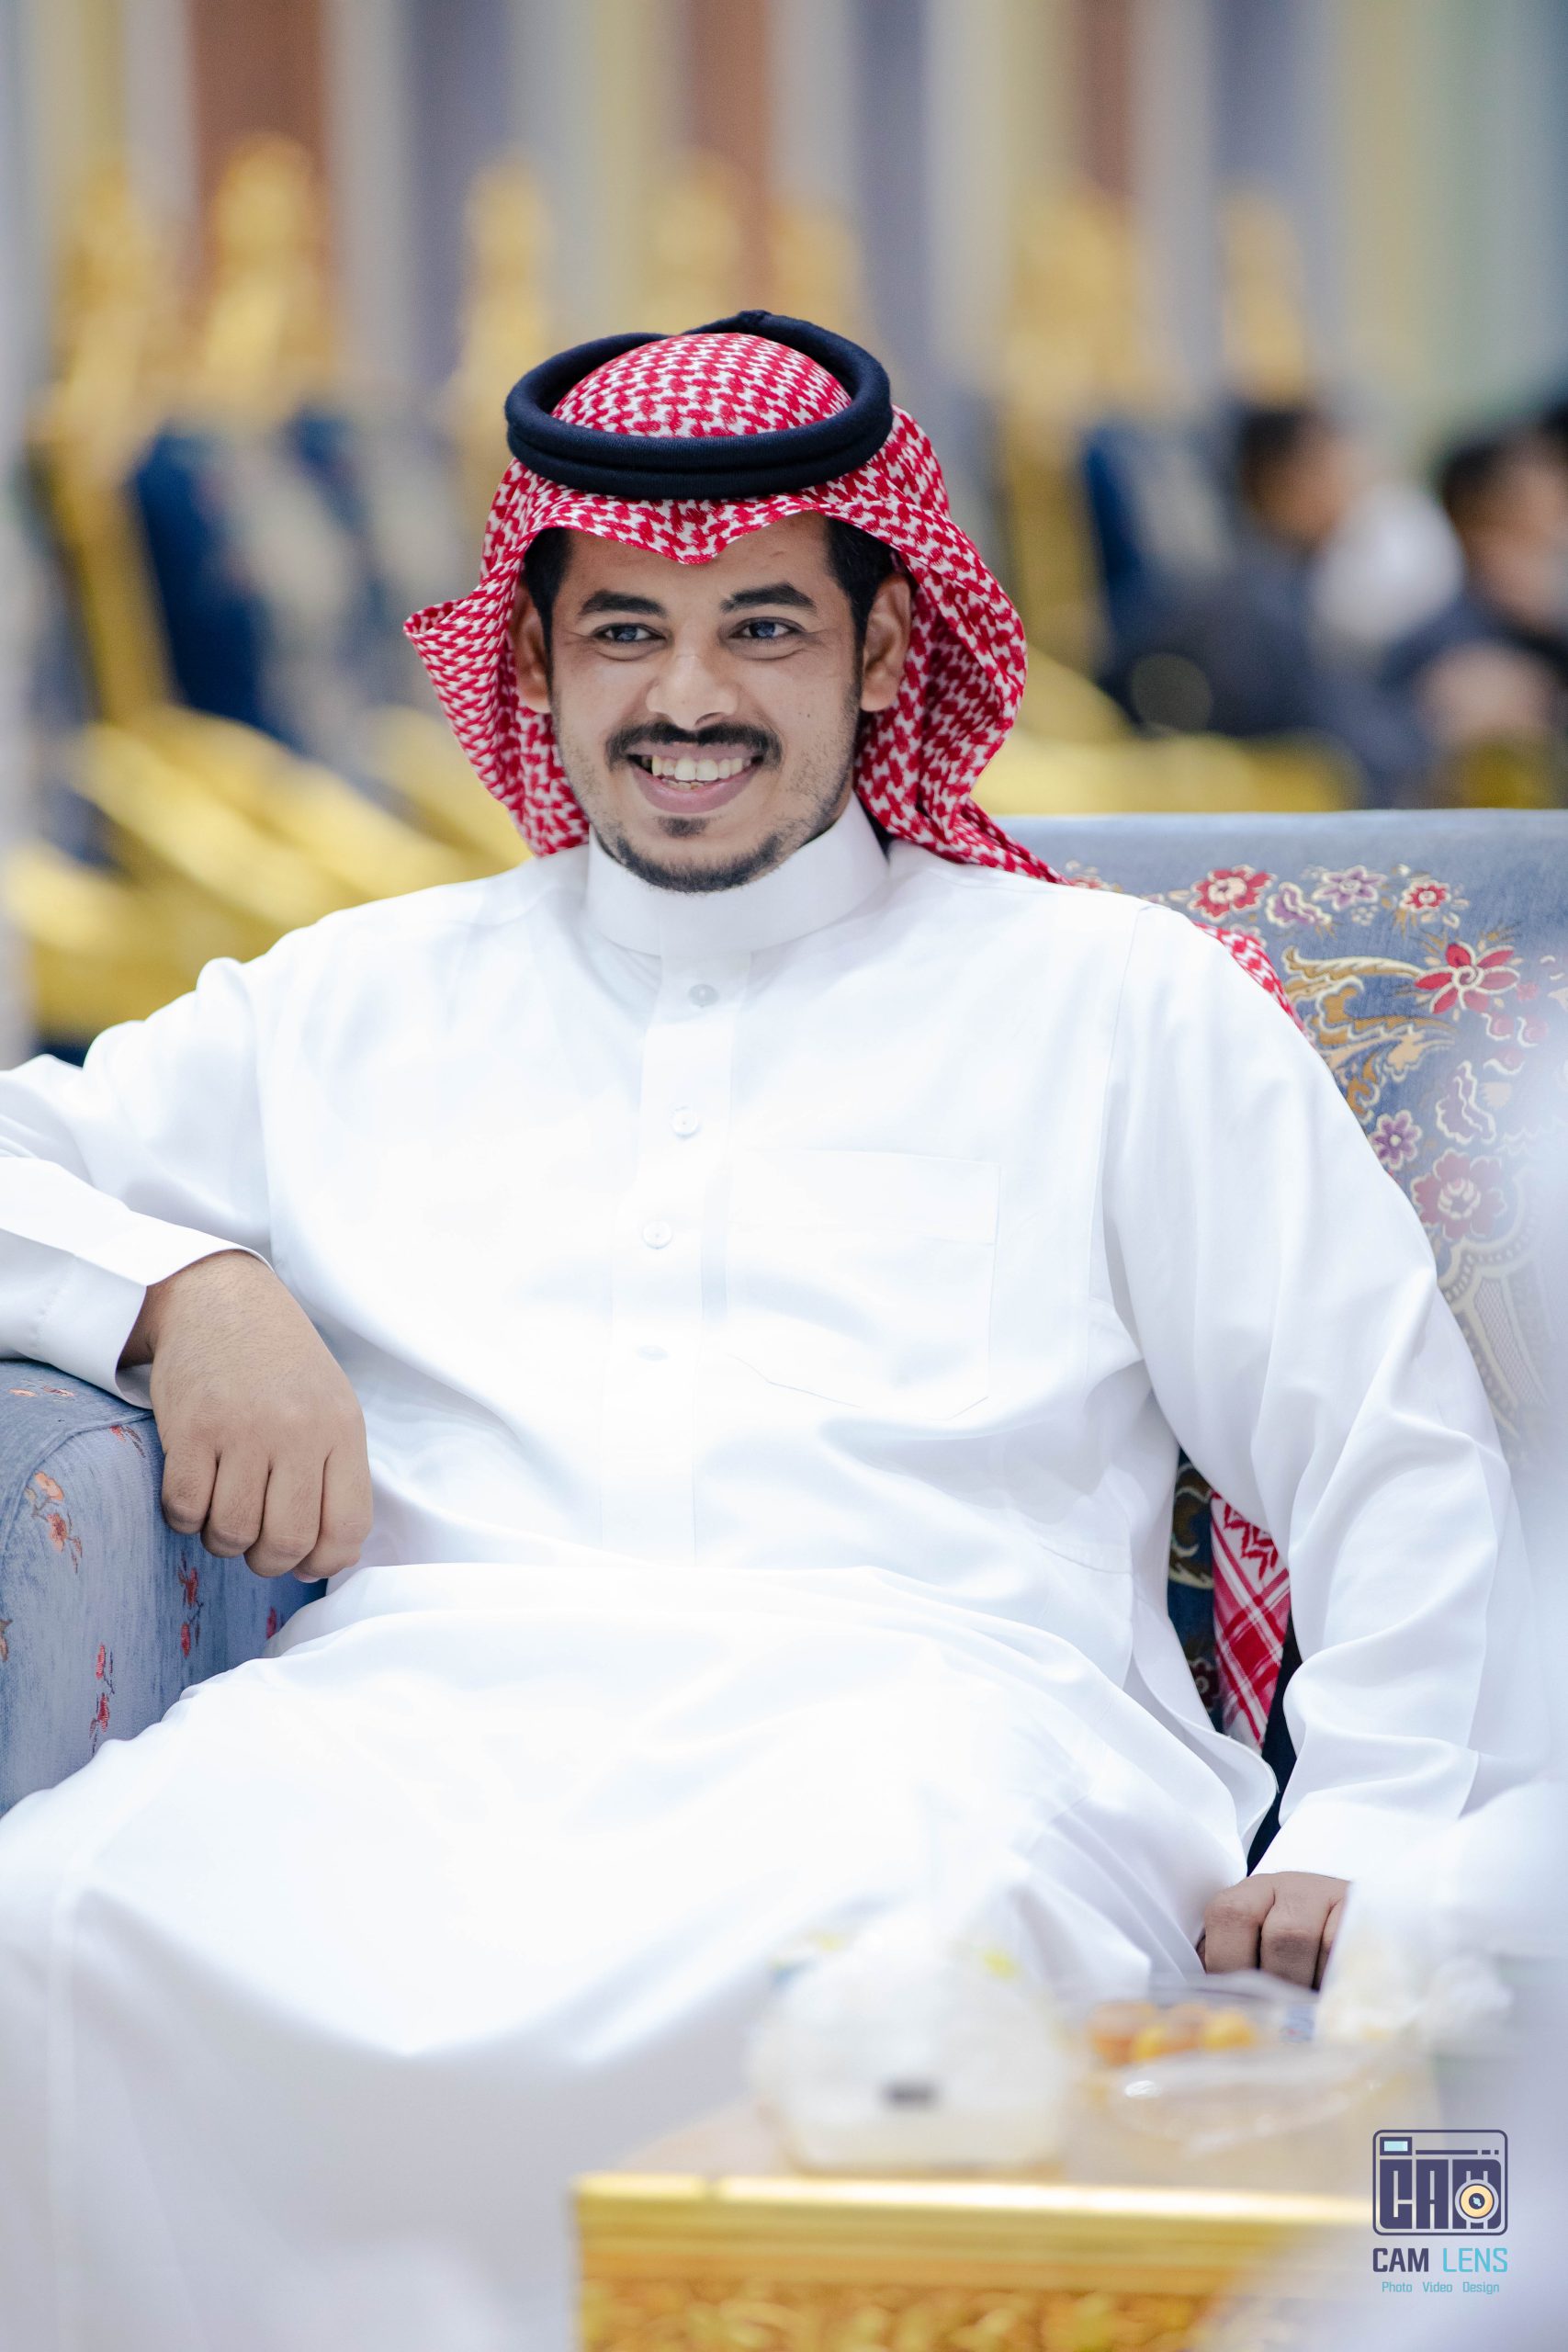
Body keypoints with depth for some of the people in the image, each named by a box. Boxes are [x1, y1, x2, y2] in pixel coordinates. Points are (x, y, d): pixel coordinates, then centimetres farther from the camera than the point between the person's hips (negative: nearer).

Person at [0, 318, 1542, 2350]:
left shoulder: (1121, 1003, 23)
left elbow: (1399, 1456, 16)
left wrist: (1369, 1840, -1)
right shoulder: (358, 1005, 29)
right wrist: (181, 1289, 5)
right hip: (427, 1706, 2)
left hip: (915, 1705, -1)